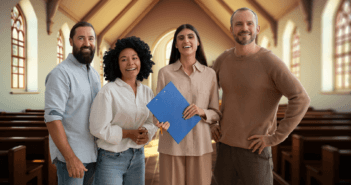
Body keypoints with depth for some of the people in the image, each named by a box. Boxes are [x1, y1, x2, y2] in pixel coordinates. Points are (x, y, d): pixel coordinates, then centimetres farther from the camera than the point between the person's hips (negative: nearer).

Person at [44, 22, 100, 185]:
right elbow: (53, 118, -18)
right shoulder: (61, 73, -12)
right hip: (70, 155, -7)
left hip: (93, 154, 7)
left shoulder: (95, 75, 13)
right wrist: (70, 157, -21)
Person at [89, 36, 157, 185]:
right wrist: (129, 133, -17)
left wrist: (146, 133, -11)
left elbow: (151, 121, 9)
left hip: (138, 157, 5)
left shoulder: (147, 92, 4)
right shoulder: (108, 92, -14)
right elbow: (98, 128, -16)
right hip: (111, 158, -5)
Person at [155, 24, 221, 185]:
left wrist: (202, 112, -13)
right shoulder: (165, 73, 2)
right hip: (171, 143, -1)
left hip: (200, 145, 1)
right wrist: (161, 120, -16)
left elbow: (217, 114, 7)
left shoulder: (210, 74, 5)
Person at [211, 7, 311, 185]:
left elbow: (301, 99, -21)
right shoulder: (223, 60, 3)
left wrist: (275, 137, -20)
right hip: (225, 144, 6)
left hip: (254, 149, -5)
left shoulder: (271, 62, -15)